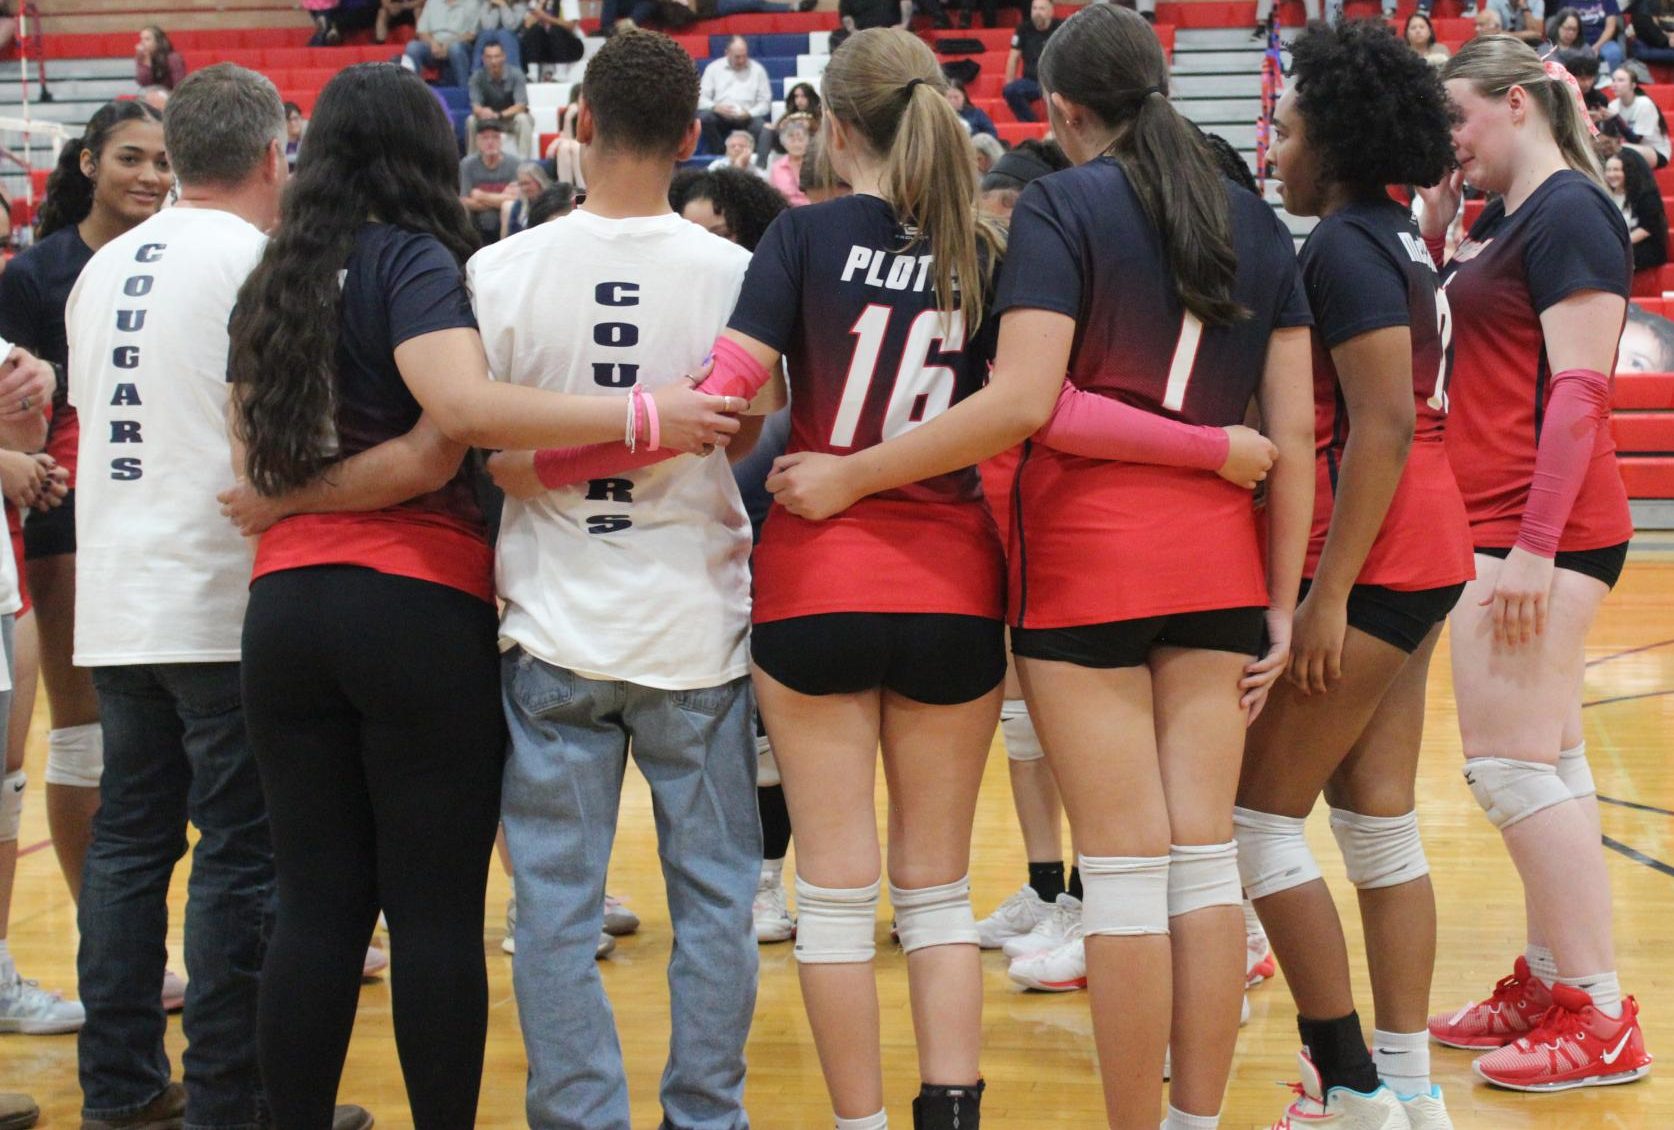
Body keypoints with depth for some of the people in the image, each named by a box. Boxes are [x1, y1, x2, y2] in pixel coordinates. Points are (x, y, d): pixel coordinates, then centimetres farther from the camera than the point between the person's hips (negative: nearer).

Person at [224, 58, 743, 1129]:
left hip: (287, 608, 6)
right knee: (436, 910, 0)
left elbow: (258, 457, 5)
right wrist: (642, 416, -23)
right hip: (419, 608, -5)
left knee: (315, 907, 8)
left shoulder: (272, 280, 13)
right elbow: (459, 413, -23)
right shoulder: (412, 260, -6)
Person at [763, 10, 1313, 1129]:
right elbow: (1293, 433, 7)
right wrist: (1281, 608, 10)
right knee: (1205, 861, 7)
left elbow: (1022, 401, -16)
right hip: (1218, 558, 5)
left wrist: (851, 474, -11)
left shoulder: (1062, 206, -5)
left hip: (1087, 554, -5)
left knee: (1127, 867, -2)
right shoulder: (1257, 221, 11)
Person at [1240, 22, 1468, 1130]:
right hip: (1425, 552, 10)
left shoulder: (1344, 246, -14)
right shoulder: (1399, 240, 15)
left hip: (1373, 560, -10)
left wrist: (1329, 596, -22)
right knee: (1380, 824, 12)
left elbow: (1384, 425, -21)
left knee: (1261, 812, -2)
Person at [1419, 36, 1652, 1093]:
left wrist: (1535, 545, -23)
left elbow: (1579, 389, -19)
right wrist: (1435, 225, 11)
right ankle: (1550, 981, 22)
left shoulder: (1570, 212, -13)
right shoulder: (1503, 221, 16)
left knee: (1512, 766, -9)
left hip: (1541, 531, -10)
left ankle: (1600, 1017, -3)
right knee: (1546, 762, 13)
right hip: (1507, 528, 10)